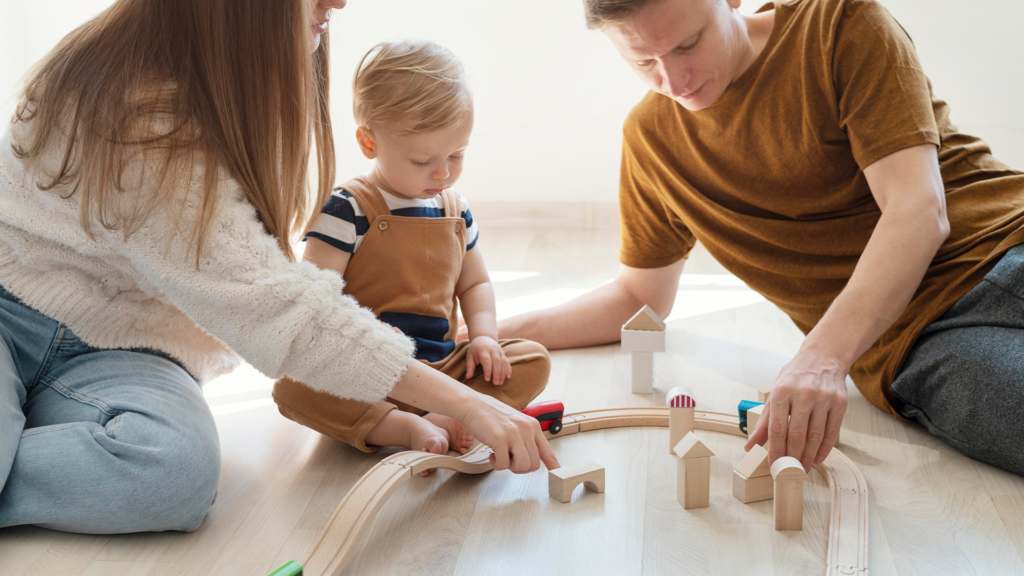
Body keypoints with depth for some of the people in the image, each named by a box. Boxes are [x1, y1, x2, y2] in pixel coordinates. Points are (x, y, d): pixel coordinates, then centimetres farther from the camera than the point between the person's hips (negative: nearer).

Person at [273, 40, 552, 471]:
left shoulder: (455, 210, 10)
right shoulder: (348, 210, -9)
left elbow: (475, 283, 22)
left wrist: (483, 335, 3)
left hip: (443, 367, 5)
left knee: (534, 360, -10)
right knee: (293, 386, -31)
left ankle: (444, 420, -27)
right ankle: (406, 428, -34)